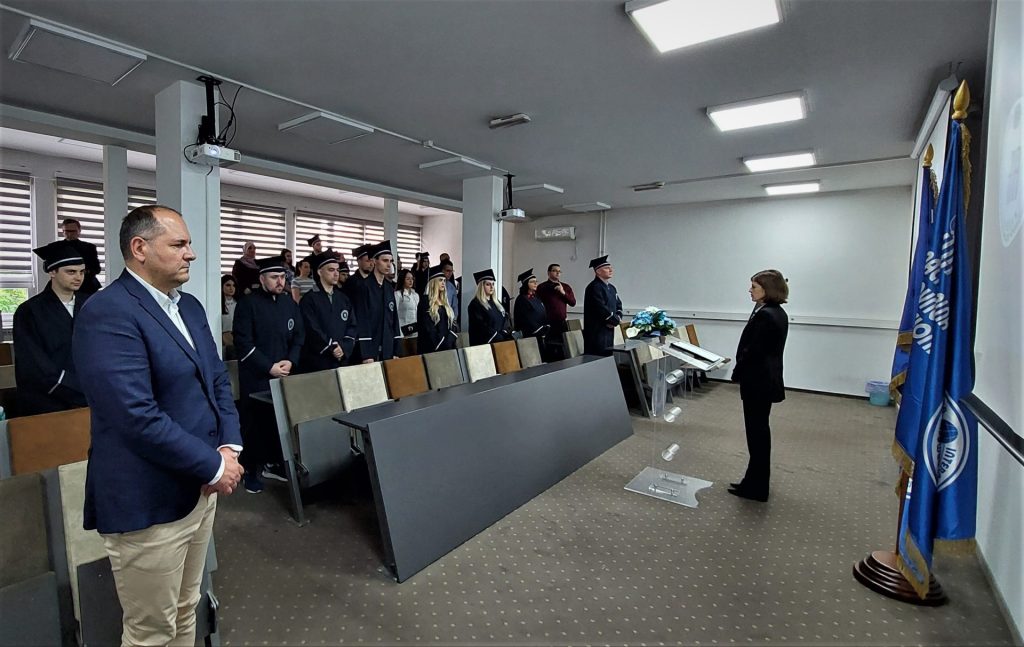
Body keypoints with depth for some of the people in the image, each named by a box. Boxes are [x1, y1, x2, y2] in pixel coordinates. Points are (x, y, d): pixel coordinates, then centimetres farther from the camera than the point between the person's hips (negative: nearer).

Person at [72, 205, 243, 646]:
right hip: (149, 502, -8)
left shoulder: (189, 306, 8)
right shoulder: (107, 313, -19)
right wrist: (214, 466, -18)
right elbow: (137, 417, -26)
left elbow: (218, 379, 10)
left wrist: (230, 446, -5)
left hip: (199, 488, 8)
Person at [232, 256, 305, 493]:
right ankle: (251, 470, 18)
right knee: (254, 423, 4)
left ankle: (272, 463, 26)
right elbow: (244, 344, -11)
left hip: (284, 375, 5)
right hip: (256, 378, -4)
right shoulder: (247, 304, -7)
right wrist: (269, 367, -15)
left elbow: (299, 336, 9)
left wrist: (291, 361, -7)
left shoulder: (290, 303, 8)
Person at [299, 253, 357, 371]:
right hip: (316, 362, -4)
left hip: (342, 361, 4)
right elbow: (312, 330, -12)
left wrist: (344, 348, -9)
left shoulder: (344, 299, 12)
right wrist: (333, 349, -12)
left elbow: (352, 326, 5)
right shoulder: (309, 300, -4)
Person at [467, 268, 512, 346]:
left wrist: (504, 333, -6)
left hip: (501, 340, 7)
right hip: (485, 343, -6)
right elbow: (481, 327, -14)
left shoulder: (497, 302, 16)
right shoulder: (475, 304, -7)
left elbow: (505, 319, 13)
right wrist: (499, 337, -16)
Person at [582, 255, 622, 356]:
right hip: (596, 331, -9)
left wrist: (617, 318, -3)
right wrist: (616, 320, -8)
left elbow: (618, 305, 19)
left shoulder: (611, 288, 17)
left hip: (609, 330, 9)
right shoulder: (594, 287, -13)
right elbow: (601, 308, -21)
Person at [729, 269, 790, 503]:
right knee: (760, 430, 18)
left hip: (757, 382, -10)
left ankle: (756, 487, 13)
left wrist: (737, 374, -6)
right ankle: (757, 481, 30)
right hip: (767, 379, 10)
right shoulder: (778, 313, 10)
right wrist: (741, 371, 14)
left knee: (756, 432, 1)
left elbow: (752, 351, -21)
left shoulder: (764, 315, -22)